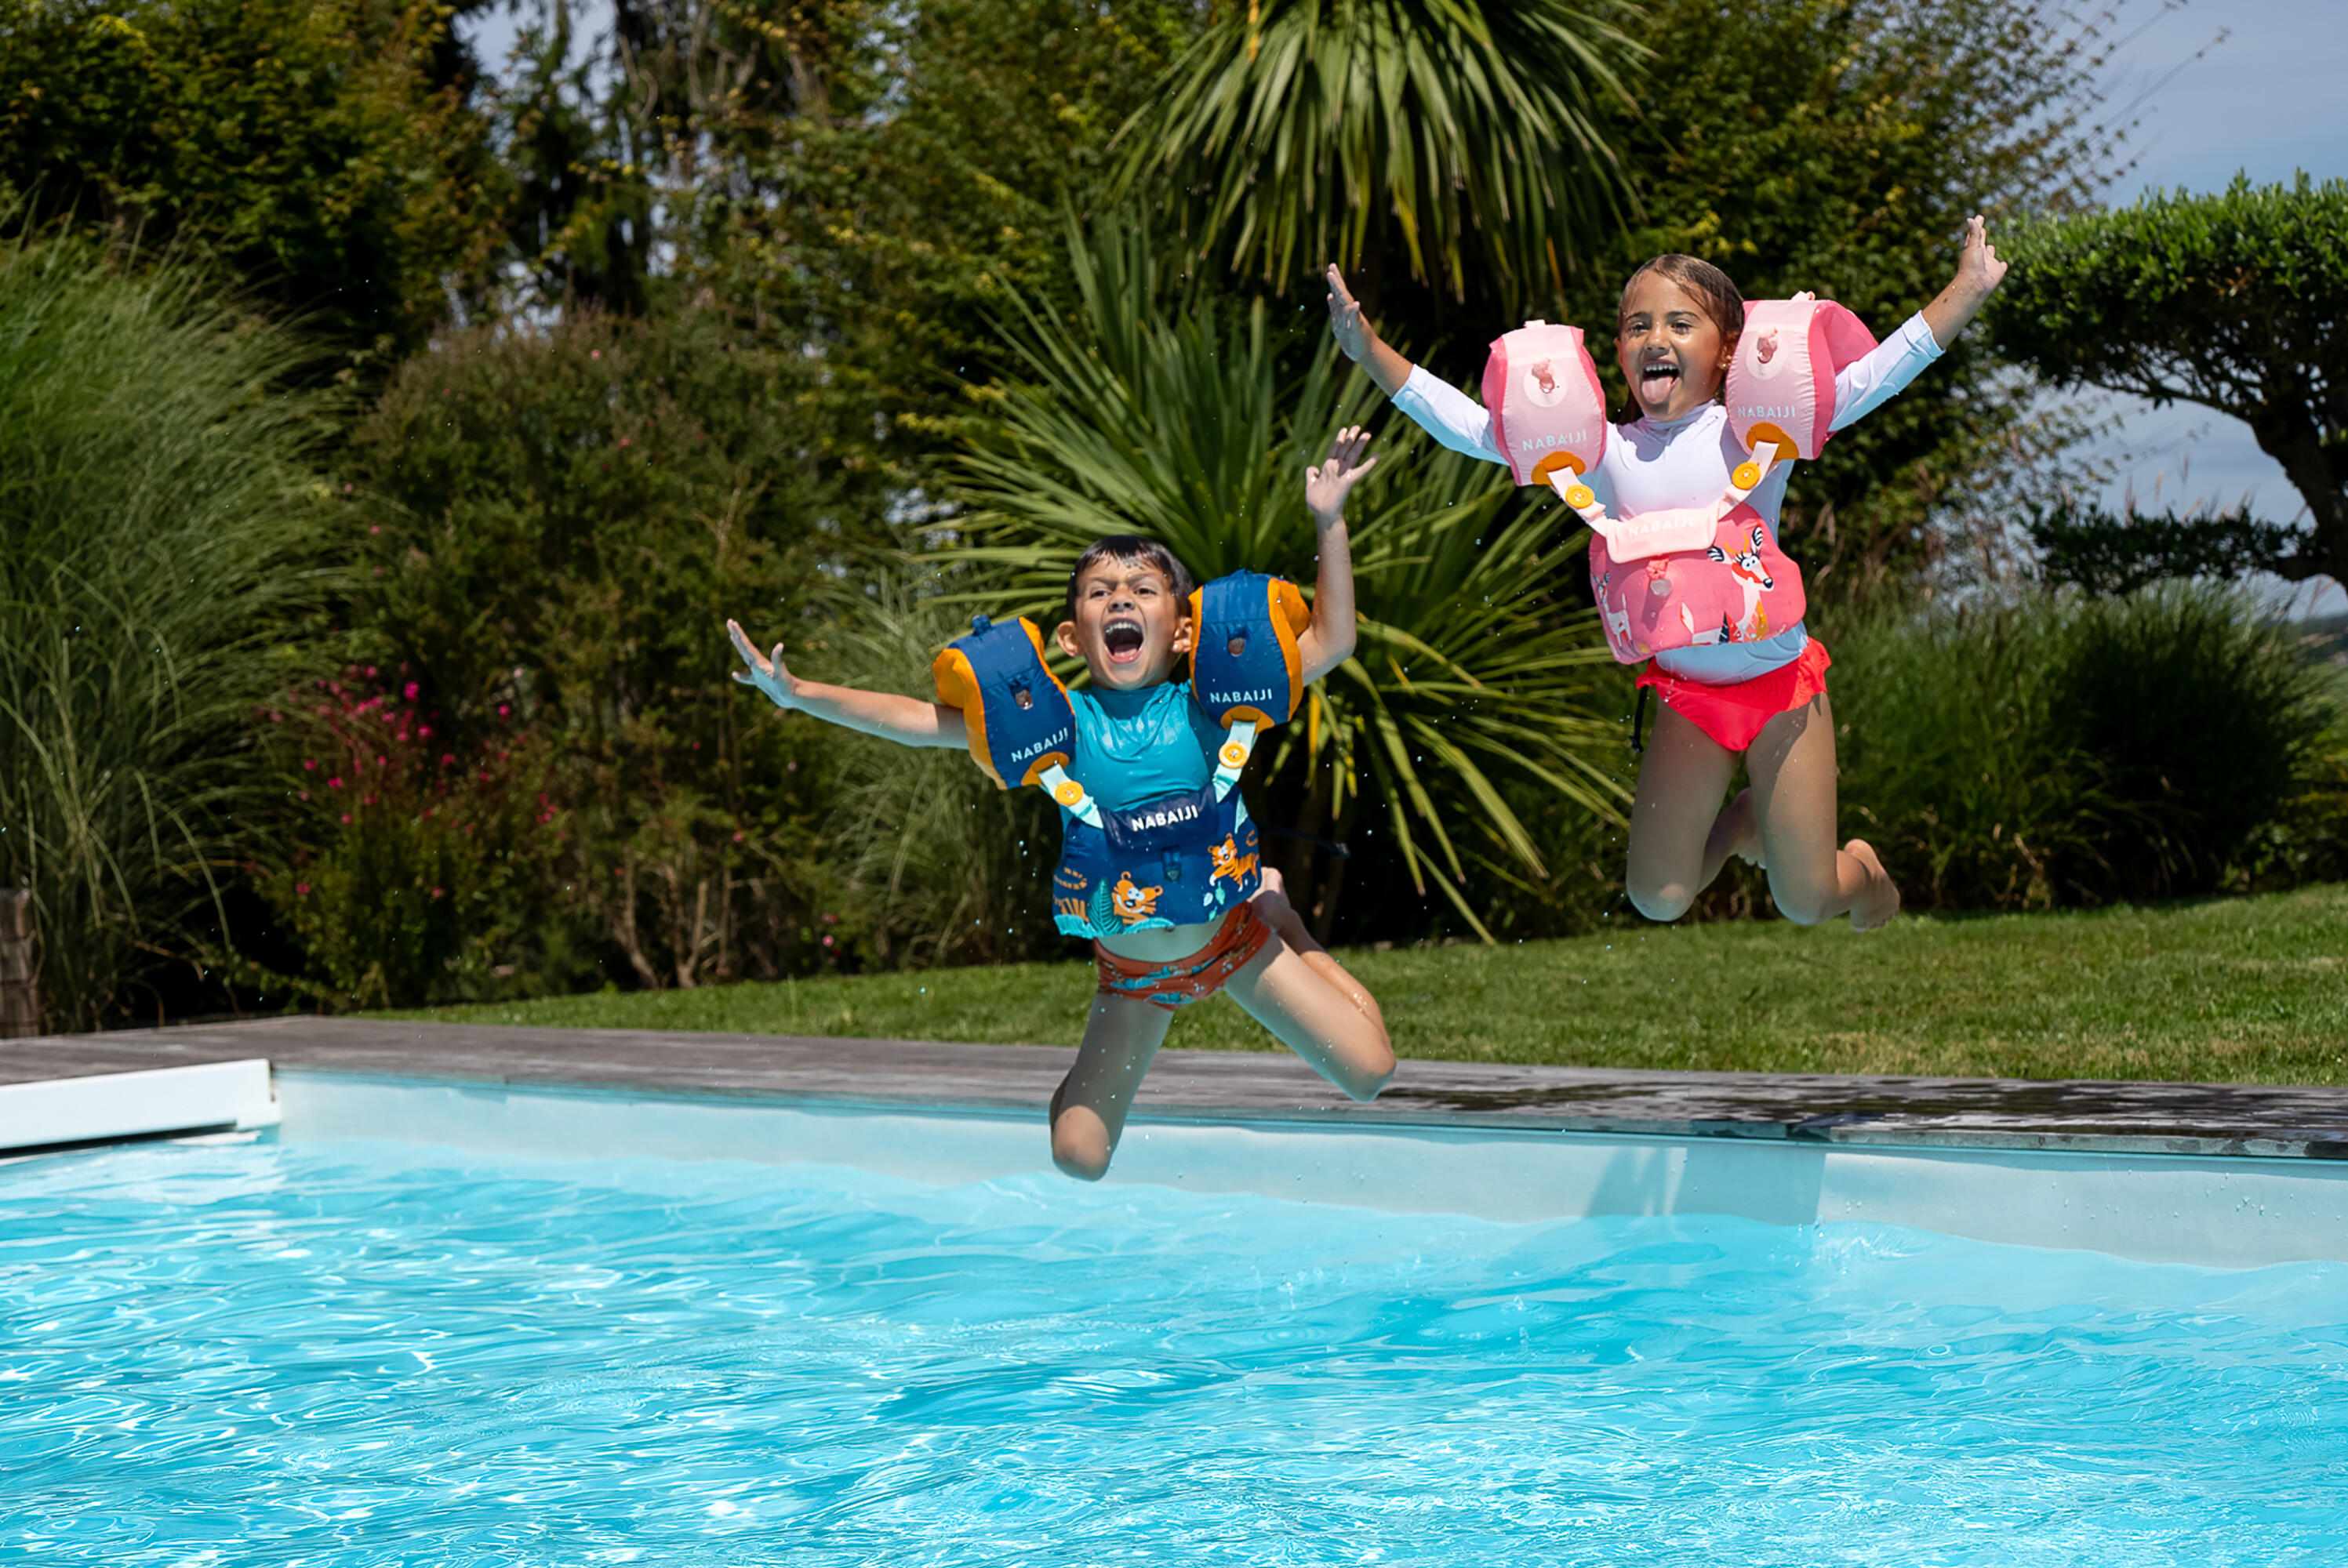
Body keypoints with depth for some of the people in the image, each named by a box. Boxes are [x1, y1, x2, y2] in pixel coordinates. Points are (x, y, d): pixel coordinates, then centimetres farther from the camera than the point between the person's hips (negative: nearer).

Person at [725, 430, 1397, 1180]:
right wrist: (798, 694, -24)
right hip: (1129, 969, 0)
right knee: (1077, 1157, -4)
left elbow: (1330, 642, -17)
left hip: (1232, 942, 0)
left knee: (1368, 1073, 0)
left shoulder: (1205, 710, -16)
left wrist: (1329, 525, -23)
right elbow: (918, 721, -17)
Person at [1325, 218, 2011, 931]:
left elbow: (1871, 380, -13)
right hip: (1687, 695, 2)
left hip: (1781, 681, -2)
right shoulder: (1603, 453, -2)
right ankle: (1740, 825, 32)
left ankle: (1862, 869, 36)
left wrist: (1965, 292, -22)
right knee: (1658, 899, 1)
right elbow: (1475, 428, -5)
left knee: (1806, 903, -1)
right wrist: (1371, 353, -12)